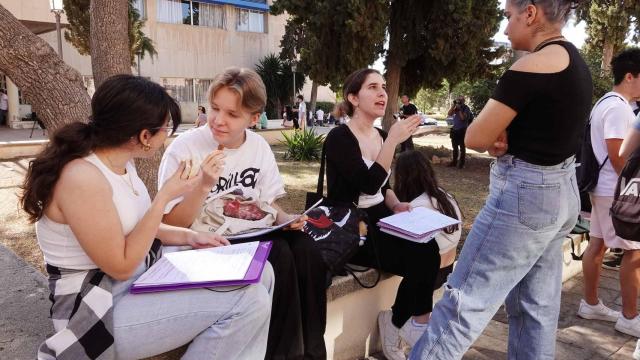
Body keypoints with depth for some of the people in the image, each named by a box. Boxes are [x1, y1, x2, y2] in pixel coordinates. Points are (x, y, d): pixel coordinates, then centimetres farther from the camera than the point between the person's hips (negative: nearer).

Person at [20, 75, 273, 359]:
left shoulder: (121, 162, 2)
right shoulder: (83, 178, -26)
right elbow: (121, 266, -21)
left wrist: (186, 236, 1)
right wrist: (165, 196, -21)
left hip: (142, 280, 9)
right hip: (101, 311, -9)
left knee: (259, 274, 2)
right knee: (249, 301, -20)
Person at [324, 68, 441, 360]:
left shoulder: (381, 136, 11)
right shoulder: (339, 138, -12)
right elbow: (368, 184, -24)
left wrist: (396, 205, 1)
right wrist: (393, 141, -24)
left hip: (379, 221, 7)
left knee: (429, 249, -18)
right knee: (420, 259, -22)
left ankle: (395, 326, 2)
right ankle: (418, 325, 5)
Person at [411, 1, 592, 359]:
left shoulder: (532, 66, -18)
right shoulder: (577, 64, 11)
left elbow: (475, 138, -16)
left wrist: (495, 136, 4)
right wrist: (506, 137, -3)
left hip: (524, 195, -10)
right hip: (562, 192, 10)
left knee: (464, 300, -1)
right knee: (537, 306, 17)